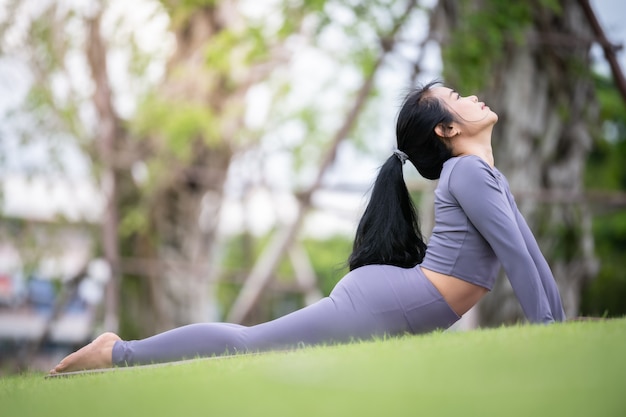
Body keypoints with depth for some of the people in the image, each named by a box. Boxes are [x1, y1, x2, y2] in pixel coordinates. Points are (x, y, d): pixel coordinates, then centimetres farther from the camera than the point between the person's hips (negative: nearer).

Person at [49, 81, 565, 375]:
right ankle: (117, 352, -1)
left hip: (391, 307, 9)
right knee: (250, 343, -8)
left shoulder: (490, 176, 20)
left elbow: (529, 249, 21)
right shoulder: (468, 172, -11)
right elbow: (514, 253, -14)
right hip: (384, 303, -9)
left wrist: (560, 327, 17)